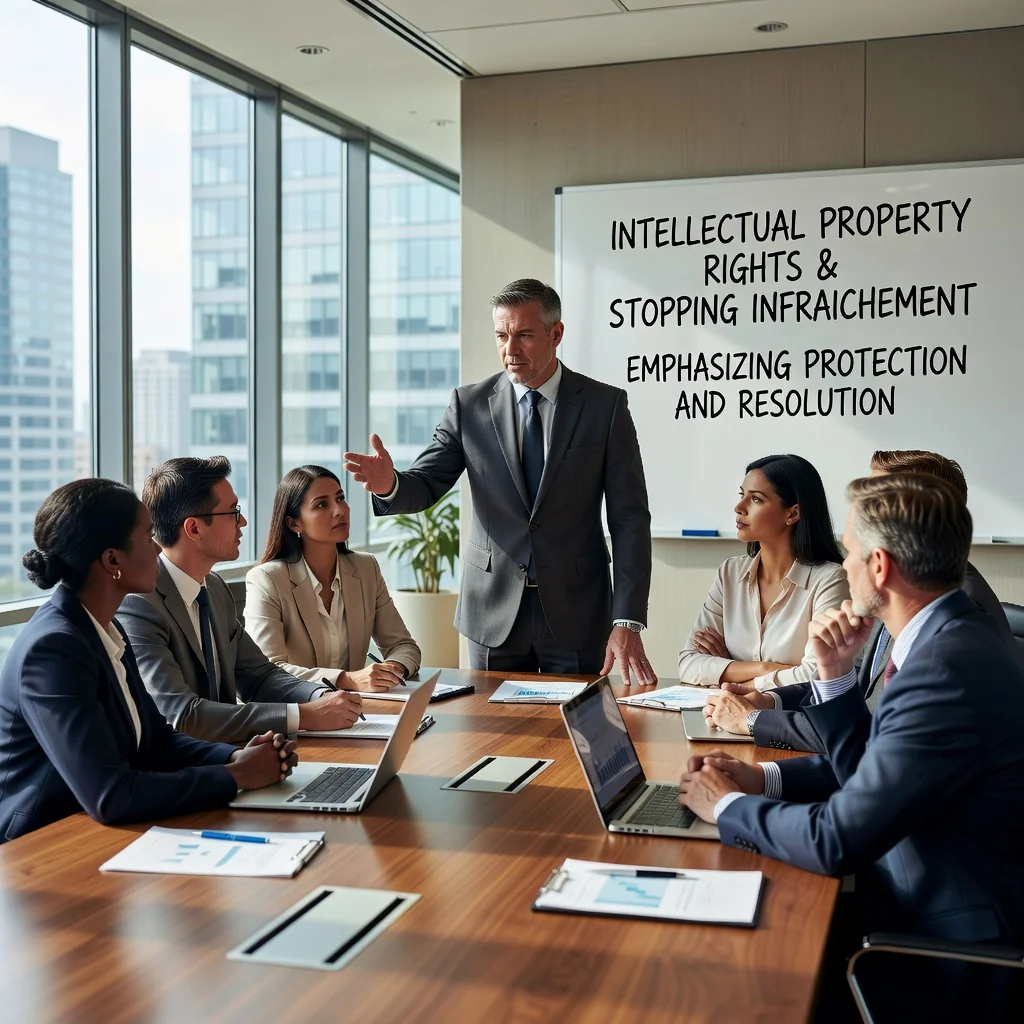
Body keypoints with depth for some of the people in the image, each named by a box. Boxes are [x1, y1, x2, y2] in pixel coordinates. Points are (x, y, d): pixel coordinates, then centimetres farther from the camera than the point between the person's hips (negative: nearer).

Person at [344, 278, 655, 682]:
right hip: (494, 611, 1)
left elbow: (630, 519, -5)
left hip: (575, 613, -1)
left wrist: (627, 622, -13)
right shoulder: (469, 404, 2)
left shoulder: (605, 405, -3)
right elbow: (425, 485, 0)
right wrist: (389, 484, -26)